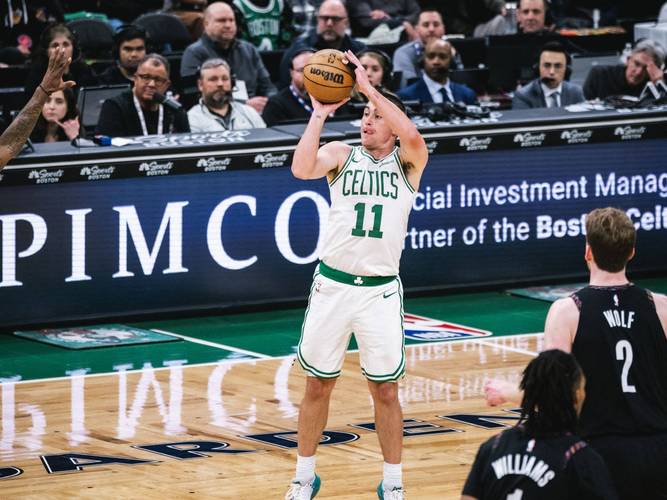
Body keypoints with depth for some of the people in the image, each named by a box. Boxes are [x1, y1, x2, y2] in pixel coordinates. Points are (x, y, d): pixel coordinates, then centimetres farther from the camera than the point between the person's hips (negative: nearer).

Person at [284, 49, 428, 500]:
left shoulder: (407, 162, 1)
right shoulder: (341, 155, 3)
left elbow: (413, 135, -23)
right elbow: (302, 168, -18)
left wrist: (369, 87, -20)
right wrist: (320, 112, -16)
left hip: (381, 289, -1)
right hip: (333, 284, 1)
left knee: (385, 391, 3)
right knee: (318, 385, 8)